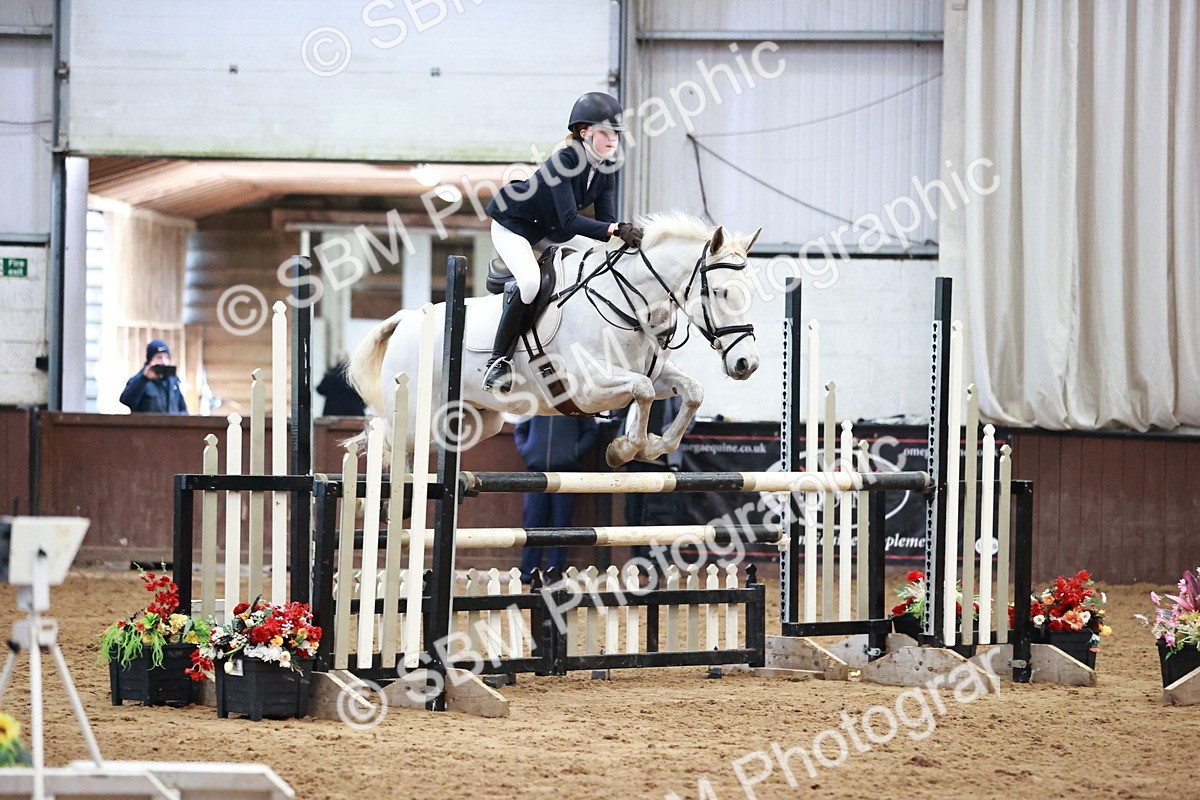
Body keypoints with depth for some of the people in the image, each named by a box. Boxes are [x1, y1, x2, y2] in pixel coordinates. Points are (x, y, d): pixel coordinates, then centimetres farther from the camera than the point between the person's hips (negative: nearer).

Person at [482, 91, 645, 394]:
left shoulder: (605, 171, -8)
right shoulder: (563, 162, -31)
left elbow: (605, 221, -10)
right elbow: (569, 222, -39)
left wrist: (624, 235, -31)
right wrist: (614, 230, -50)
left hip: (548, 231, 8)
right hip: (512, 226, -8)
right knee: (530, 281, -32)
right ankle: (499, 360, -21)